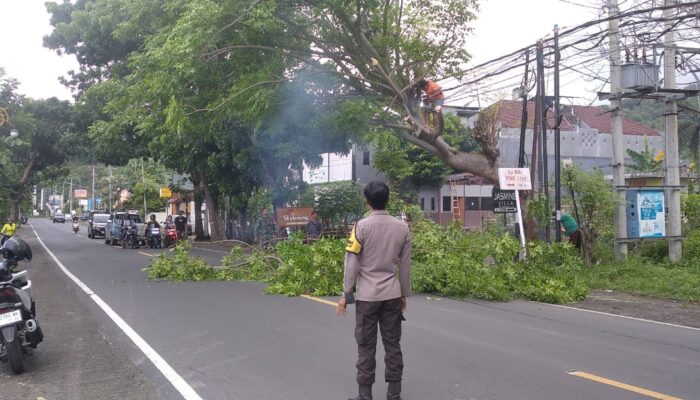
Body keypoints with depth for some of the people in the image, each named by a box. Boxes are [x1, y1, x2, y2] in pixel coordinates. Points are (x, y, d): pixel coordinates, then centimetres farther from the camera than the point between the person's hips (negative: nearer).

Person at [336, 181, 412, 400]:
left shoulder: (362, 226, -10)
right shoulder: (402, 228, 1)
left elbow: (352, 263, -10)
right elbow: (405, 265, 6)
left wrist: (346, 294, -3)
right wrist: (404, 294, 15)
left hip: (367, 295, -3)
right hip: (392, 294, 3)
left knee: (366, 346, 5)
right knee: (392, 344, 10)